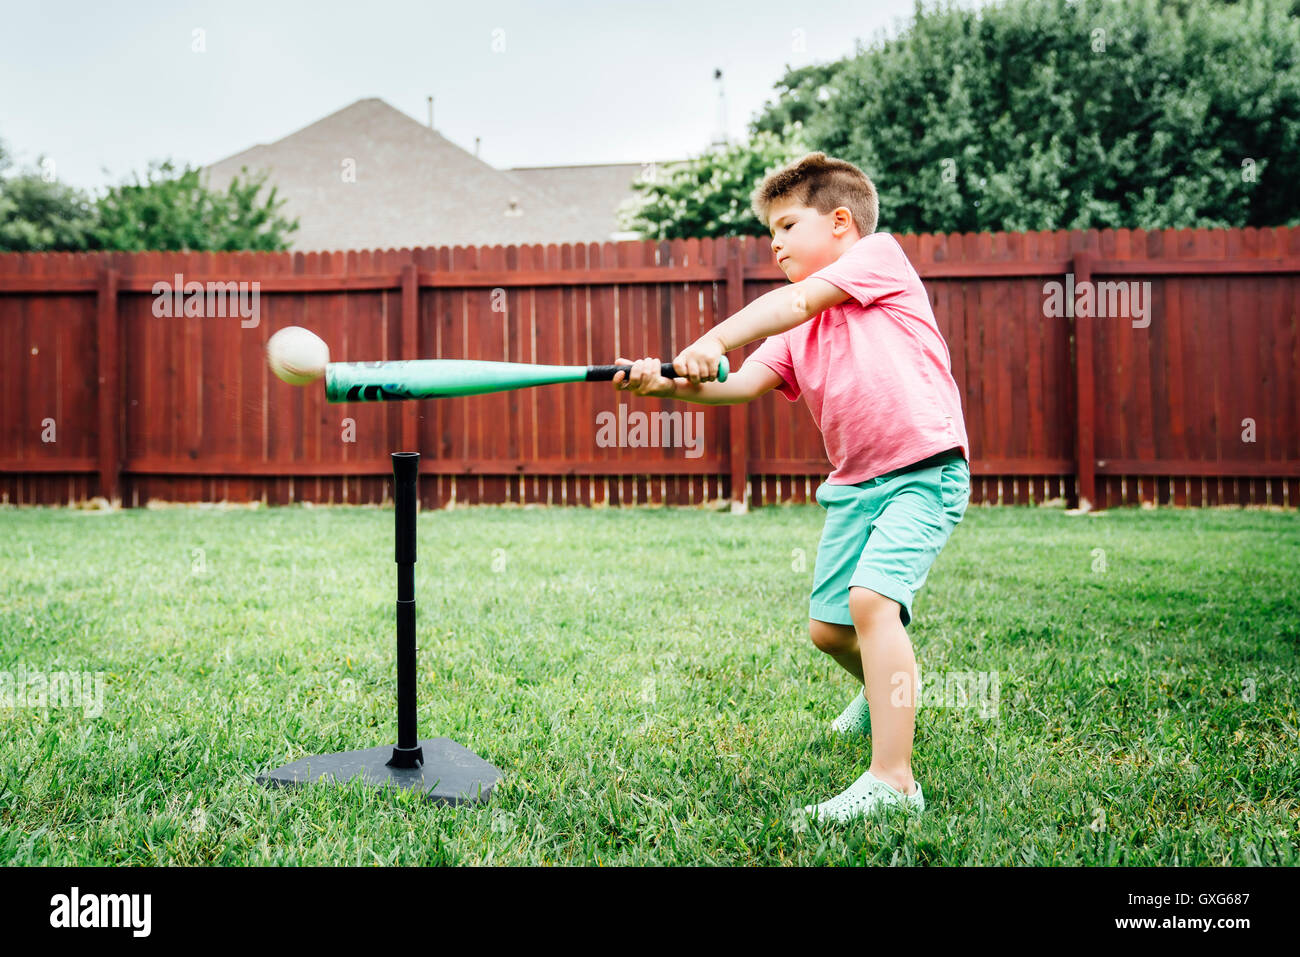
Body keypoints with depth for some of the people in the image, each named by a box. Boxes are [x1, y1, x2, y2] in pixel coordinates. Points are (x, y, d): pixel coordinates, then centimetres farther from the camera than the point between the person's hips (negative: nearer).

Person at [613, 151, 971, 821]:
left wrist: (713, 340, -29)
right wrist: (670, 385, -18)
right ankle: (884, 691, 46)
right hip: (853, 483, 8)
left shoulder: (879, 254, -2)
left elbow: (798, 300, -19)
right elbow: (743, 386, -1)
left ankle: (893, 779, -24)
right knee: (827, 628, 13)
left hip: (924, 470, -8)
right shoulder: (795, 331, 16)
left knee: (871, 598, -26)